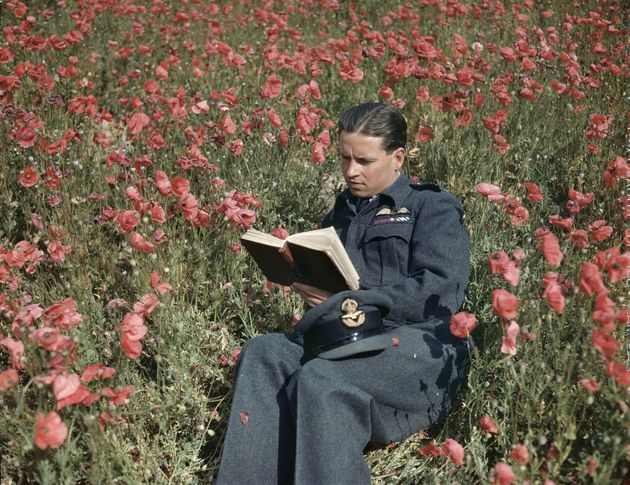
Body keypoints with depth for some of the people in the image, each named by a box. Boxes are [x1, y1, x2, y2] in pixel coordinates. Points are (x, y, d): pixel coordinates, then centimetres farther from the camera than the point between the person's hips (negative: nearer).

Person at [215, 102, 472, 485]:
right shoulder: (343, 211, 26)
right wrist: (308, 284, 0)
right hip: (347, 337, 6)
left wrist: (350, 300, -13)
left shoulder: (433, 207, 6)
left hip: (420, 342, -5)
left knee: (320, 380, -35)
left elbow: (438, 295, -8)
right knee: (262, 354, -25)